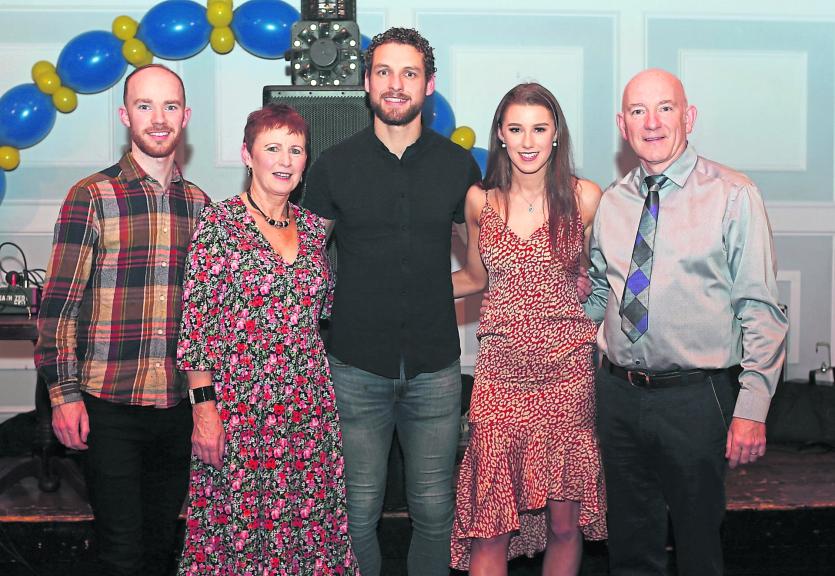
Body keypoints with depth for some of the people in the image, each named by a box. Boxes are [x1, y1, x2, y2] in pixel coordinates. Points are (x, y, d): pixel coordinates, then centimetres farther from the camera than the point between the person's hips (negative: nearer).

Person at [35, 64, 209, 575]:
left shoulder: (198, 203, 9)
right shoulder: (92, 197, -5)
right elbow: (59, 303, -5)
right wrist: (64, 393, -11)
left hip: (178, 406, 4)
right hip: (109, 406, -4)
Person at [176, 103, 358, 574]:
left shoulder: (313, 227, 9)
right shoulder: (221, 222, -6)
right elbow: (196, 321, -9)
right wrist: (205, 406, -13)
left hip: (309, 405, 5)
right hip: (239, 404, -4)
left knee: (308, 522, 10)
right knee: (238, 523, 4)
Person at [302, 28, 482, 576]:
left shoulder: (459, 165, 4)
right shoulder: (334, 166, 1)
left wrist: (439, 289, 2)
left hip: (436, 367, 1)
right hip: (357, 366, -1)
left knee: (434, 510, 10)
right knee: (358, 510, 8)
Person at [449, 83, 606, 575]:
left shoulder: (585, 198, 0)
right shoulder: (481, 201, 5)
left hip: (569, 370, -1)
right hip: (501, 374, 1)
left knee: (565, 522, 7)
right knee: (490, 523, -1)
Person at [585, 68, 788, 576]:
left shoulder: (733, 196, -7)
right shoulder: (612, 201, 7)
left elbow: (761, 311, -9)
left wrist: (752, 410, -14)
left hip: (695, 398, -4)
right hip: (619, 394, 4)